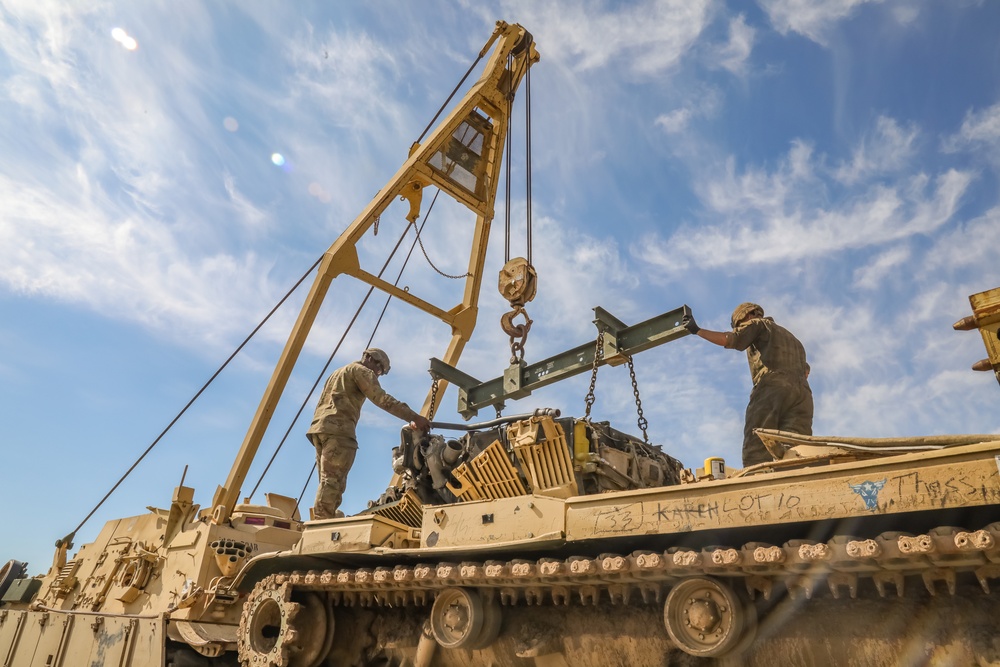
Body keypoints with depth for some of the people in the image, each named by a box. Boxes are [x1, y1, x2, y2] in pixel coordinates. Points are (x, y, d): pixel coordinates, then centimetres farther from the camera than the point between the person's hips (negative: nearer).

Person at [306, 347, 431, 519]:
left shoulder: (338, 372, 34)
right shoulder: (362, 370, 6)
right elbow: (382, 399, -9)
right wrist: (414, 417, -16)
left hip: (320, 427, 9)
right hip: (338, 428, -9)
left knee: (328, 481, 5)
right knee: (332, 481, -16)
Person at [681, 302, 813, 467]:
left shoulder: (758, 324, 17)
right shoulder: (792, 338, 39)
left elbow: (730, 340, 0)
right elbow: (805, 370, 32)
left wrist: (697, 330, 6)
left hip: (771, 387, -6)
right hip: (802, 392, 6)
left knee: (756, 451, -15)